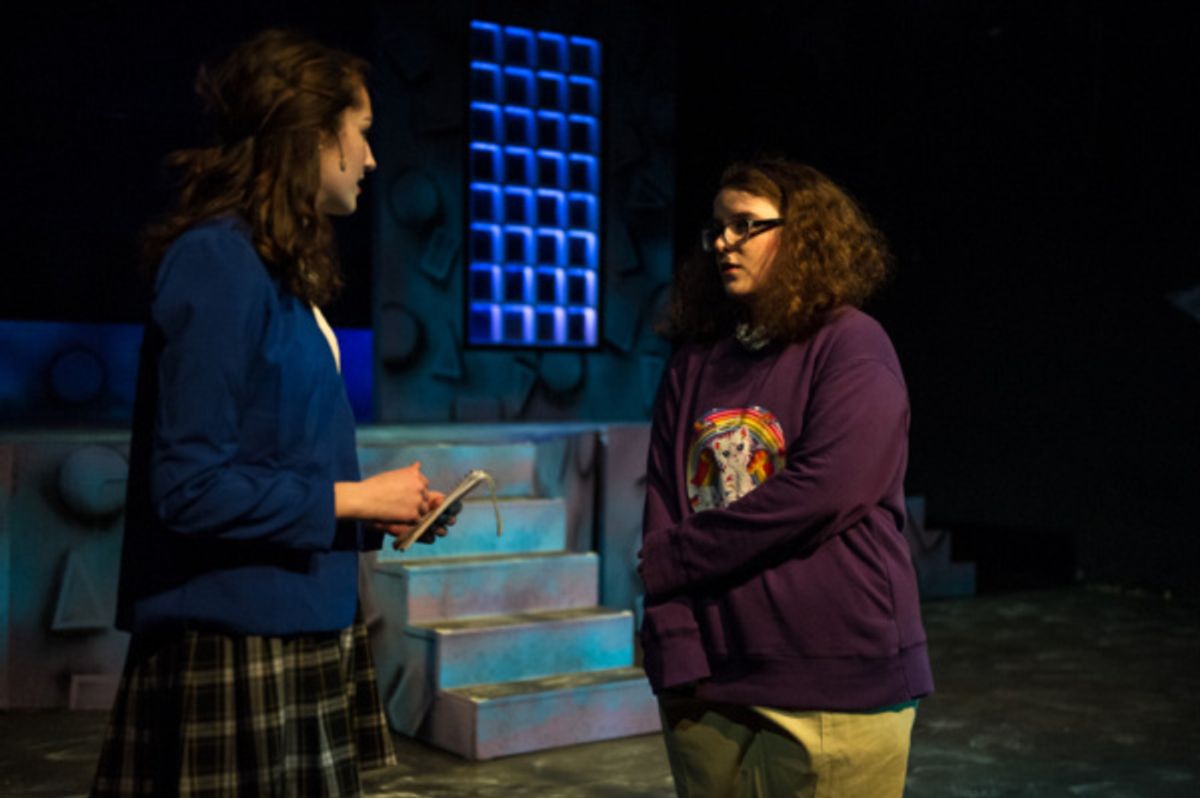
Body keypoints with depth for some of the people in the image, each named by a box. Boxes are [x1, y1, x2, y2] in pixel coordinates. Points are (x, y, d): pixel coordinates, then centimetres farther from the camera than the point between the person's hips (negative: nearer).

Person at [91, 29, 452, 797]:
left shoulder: (282, 270, 12)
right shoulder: (218, 261, -15)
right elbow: (191, 487, -20)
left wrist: (375, 513, 6)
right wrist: (353, 499, -13)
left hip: (301, 629, 9)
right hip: (237, 644, -9)